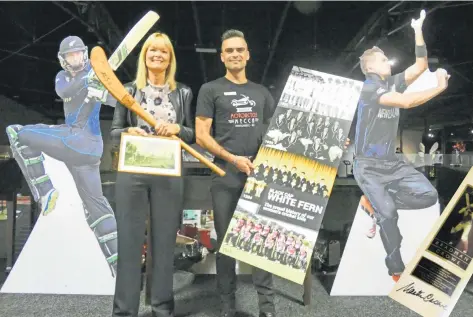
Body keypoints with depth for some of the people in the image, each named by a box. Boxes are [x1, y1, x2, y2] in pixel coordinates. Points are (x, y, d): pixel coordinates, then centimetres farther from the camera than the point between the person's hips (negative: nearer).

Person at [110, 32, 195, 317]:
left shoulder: (183, 93, 10)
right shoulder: (128, 90, 8)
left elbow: (193, 135, 10)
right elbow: (114, 132, 8)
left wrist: (177, 128, -10)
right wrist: (129, 132, -13)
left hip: (169, 174, 1)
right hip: (132, 173, 0)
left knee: (165, 239, 7)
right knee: (129, 239, 3)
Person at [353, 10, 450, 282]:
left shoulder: (393, 83, 10)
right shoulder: (369, 87, -13)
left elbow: (421, 65, 5)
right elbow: (407, 102, -24)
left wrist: (418, 30, 1)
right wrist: (440, 87, -16)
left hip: (392, 162, 7)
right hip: (369, 166, -7)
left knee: (429, 195, -8)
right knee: (389, 213, -16)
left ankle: (374, 202, 12)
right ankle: (397, 270, 4)